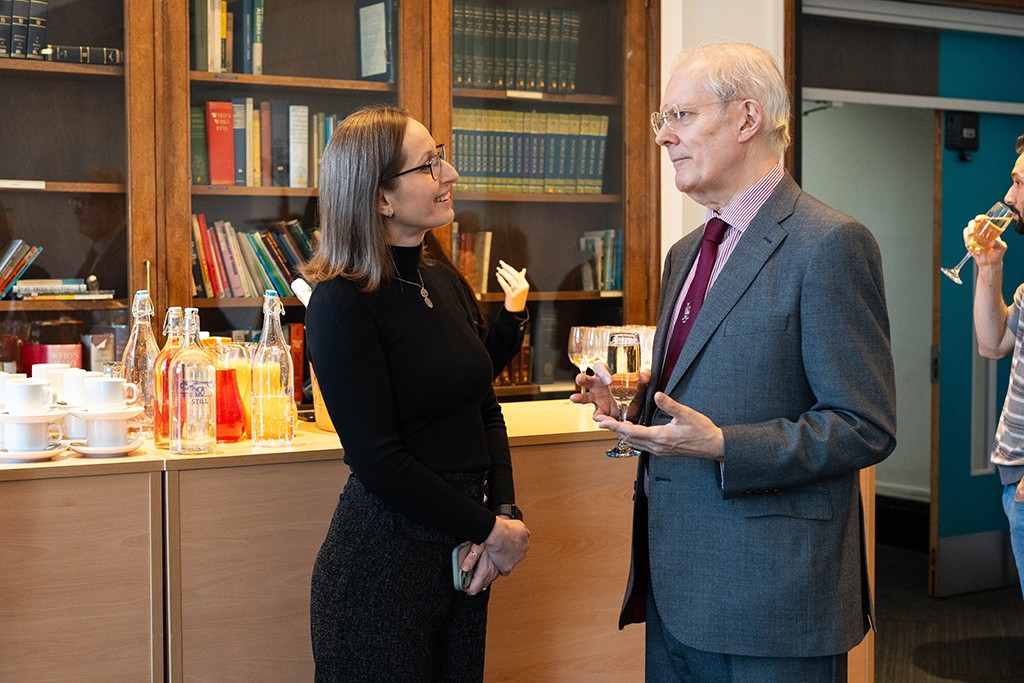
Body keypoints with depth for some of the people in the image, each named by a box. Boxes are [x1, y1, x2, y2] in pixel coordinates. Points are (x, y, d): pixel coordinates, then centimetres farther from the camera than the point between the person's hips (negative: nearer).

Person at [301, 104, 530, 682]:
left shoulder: (445, 283, 7)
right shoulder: (343, 303, -16)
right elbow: (379, 460, -19)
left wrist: (505, 513, -3)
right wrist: (490, 529, -13)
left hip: (464, 550, 7)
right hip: (385, 557, -7)